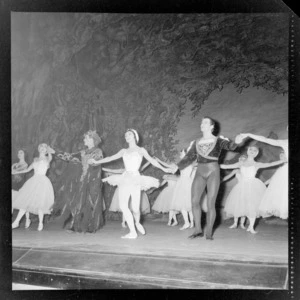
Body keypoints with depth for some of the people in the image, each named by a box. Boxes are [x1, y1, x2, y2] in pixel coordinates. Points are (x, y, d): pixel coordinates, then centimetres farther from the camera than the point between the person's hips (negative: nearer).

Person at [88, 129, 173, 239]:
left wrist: (163, 169, -10)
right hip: (125, 179, 4)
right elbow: (111, 158, 13)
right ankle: (132, 232, 2)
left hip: (135, 179, -3)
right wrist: (96, 162, 5)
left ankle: (137, 223, 24)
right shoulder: (124, 151, 18)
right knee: (123, 206, -9)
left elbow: (151, 160, 0)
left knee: (135, 208, -10)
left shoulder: (141, 150, 9)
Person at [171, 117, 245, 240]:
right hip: (199, 172, 4)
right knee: (194, 201, -5)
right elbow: (189, 157, 23)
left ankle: (209, 233, 3)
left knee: (211, 203, -5)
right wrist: (178, 166, 23)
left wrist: (236, 142, -37)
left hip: (213, 171, -4)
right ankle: (198, 230, 7)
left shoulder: (218, 140, 3)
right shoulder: (196, 142, 14)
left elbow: (229, 146, -15)